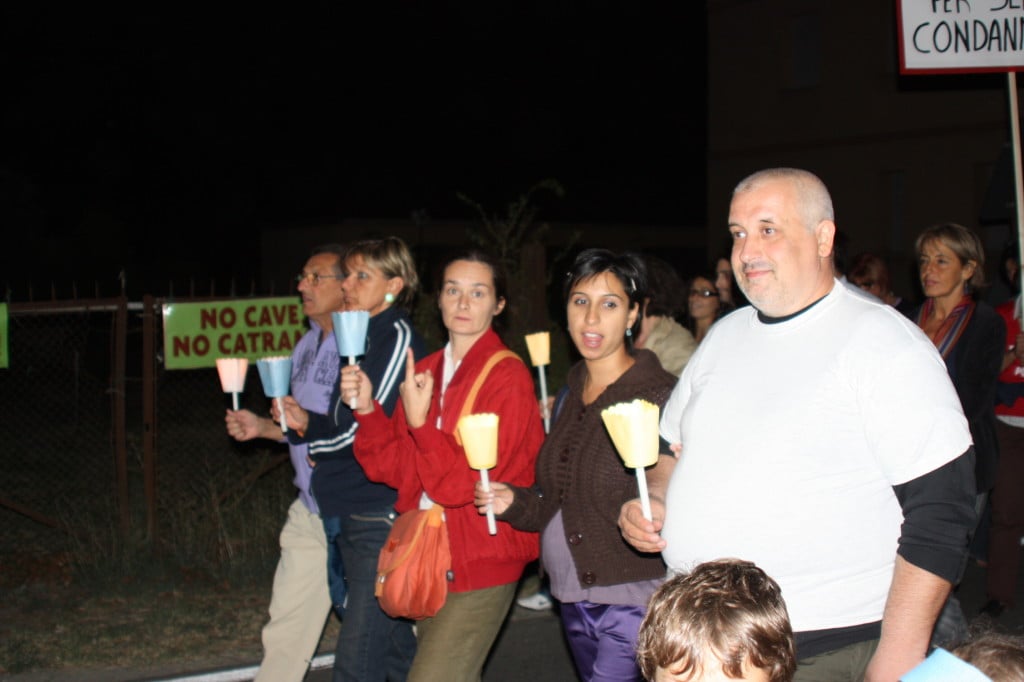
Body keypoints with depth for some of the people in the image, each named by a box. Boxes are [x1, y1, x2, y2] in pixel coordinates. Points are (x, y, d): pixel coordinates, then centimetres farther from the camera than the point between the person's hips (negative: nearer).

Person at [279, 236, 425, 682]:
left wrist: (308, 428, 0)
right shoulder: (362, 338, 16)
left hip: (381, 518, -9)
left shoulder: (397, 338, -10)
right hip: (350, 516, 9)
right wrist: (307, 424, 2)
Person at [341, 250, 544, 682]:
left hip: (480, 564, -7)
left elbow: (466, 483, -17)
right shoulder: (423, 372, 8)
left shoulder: (508, 377, -12)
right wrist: (367, 410, -9)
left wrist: (421, 422, -27)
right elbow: (396, 467, 5)